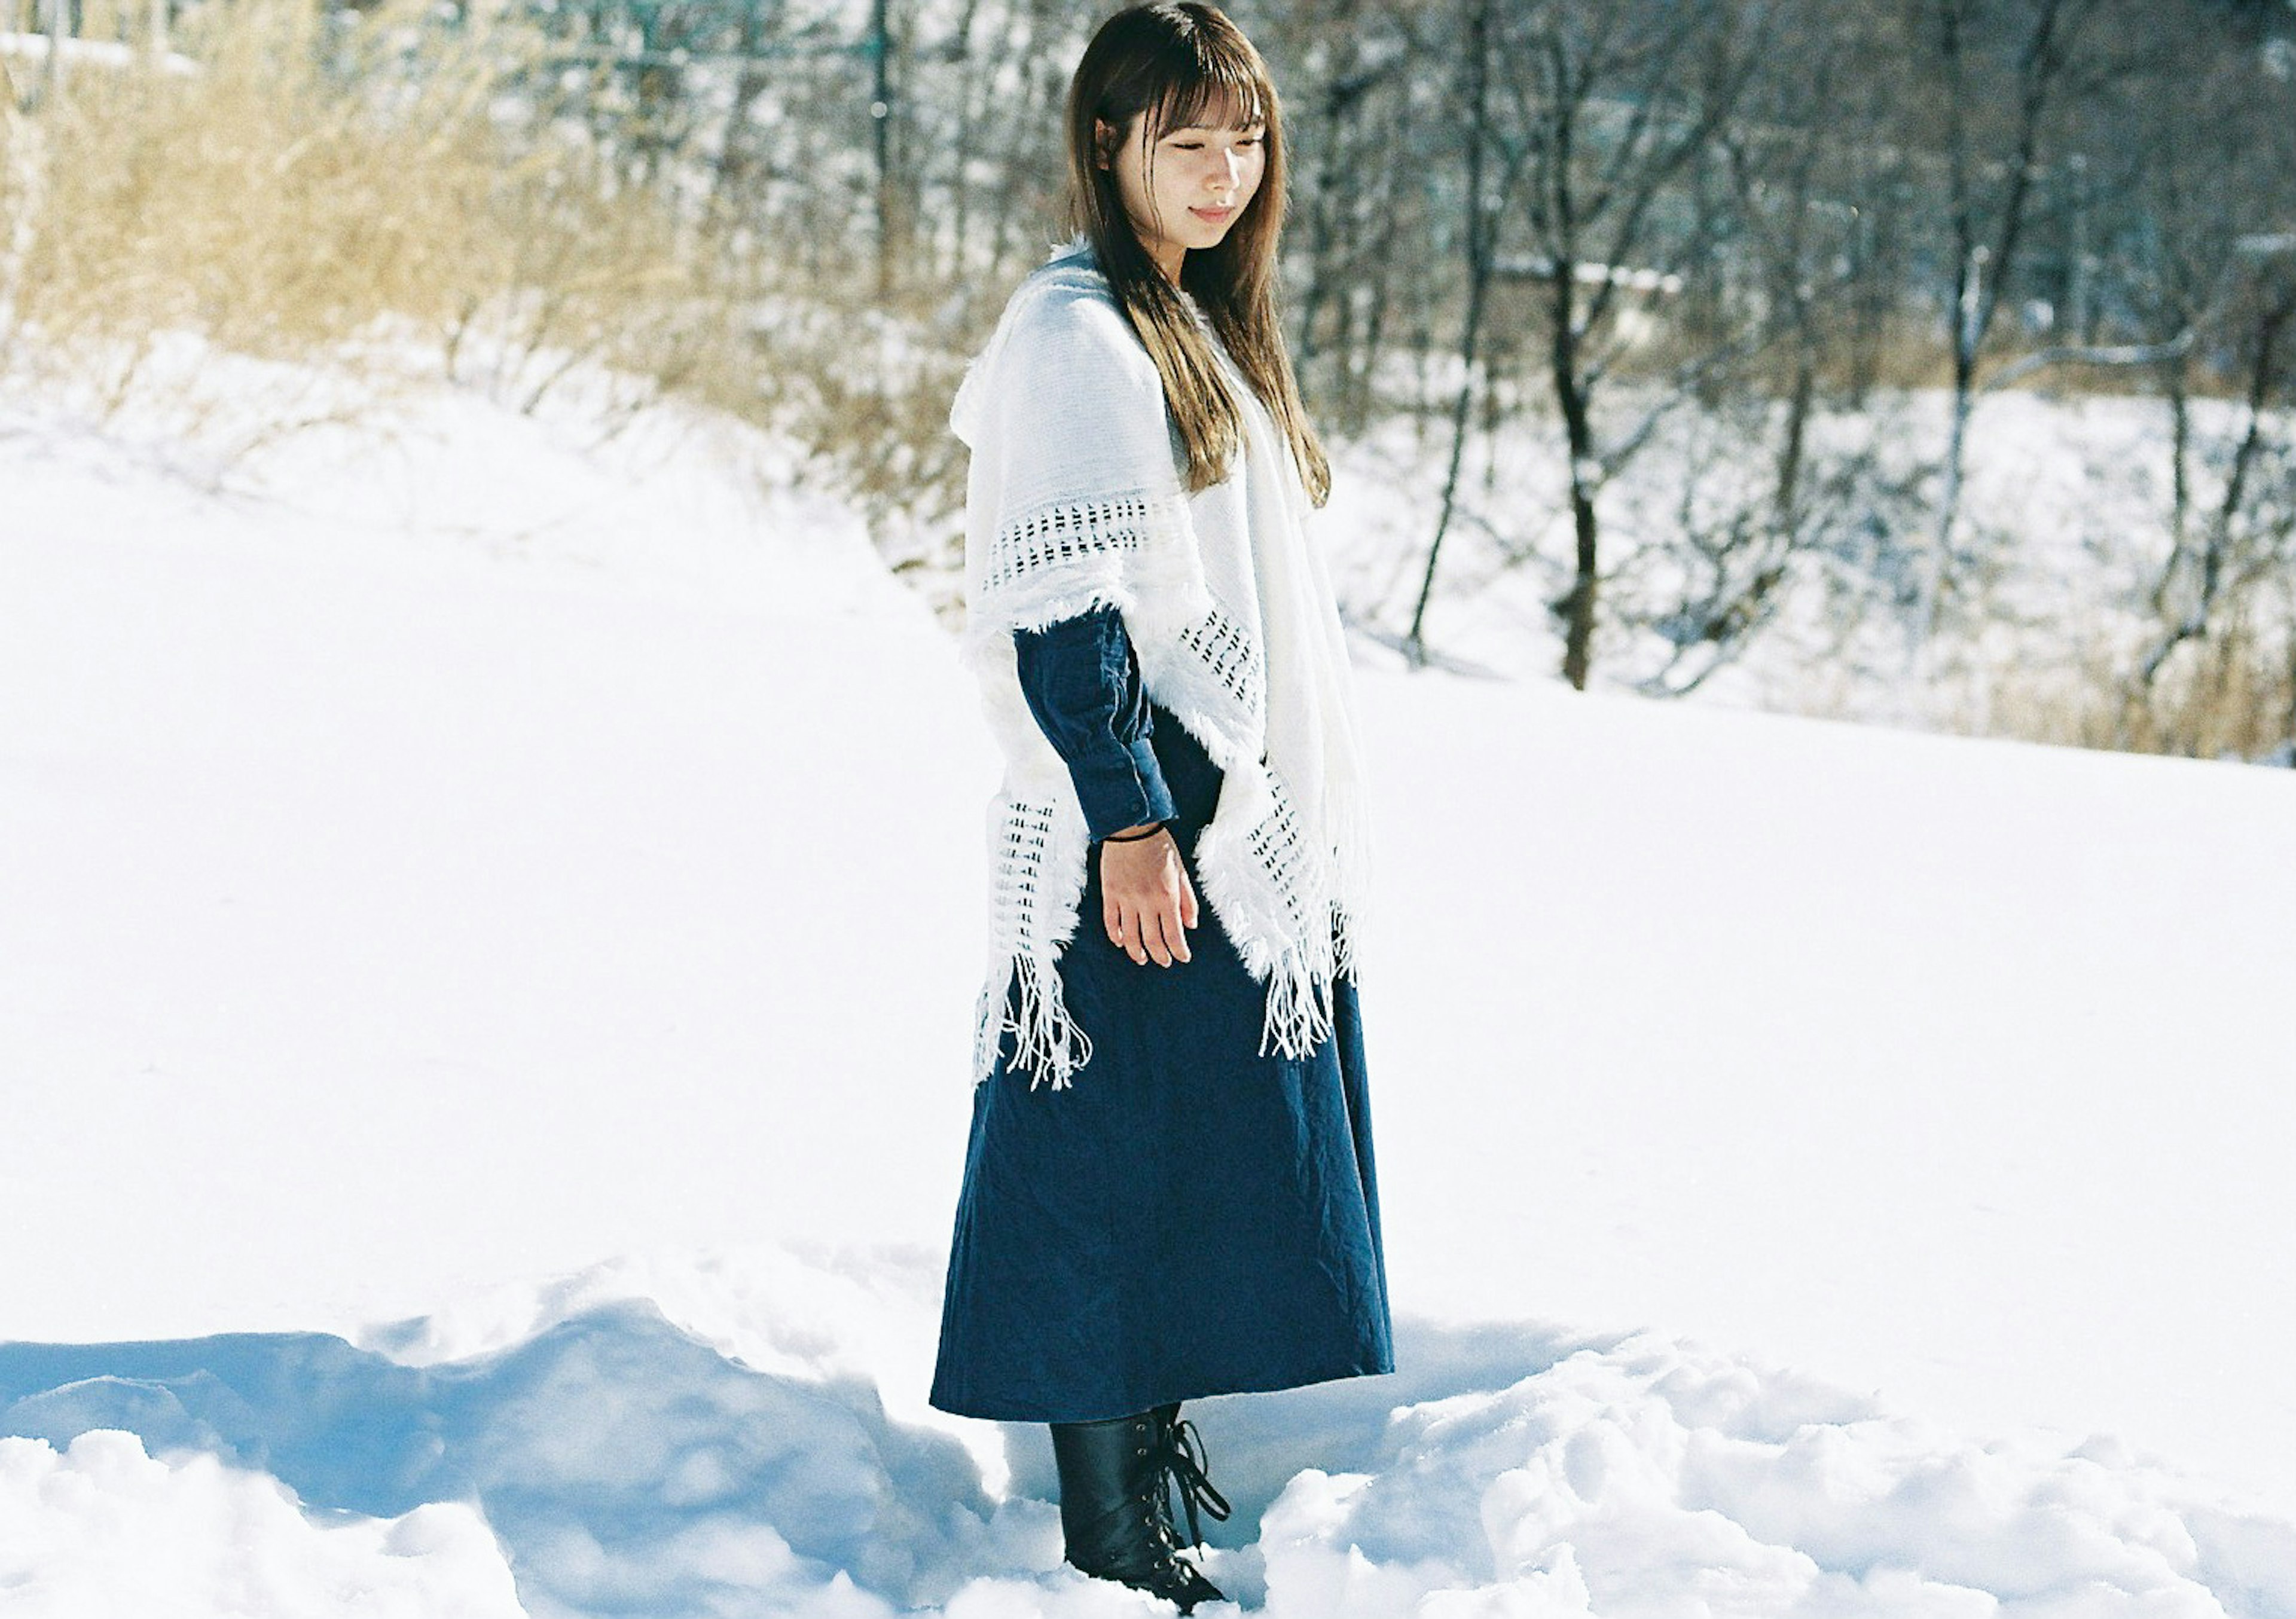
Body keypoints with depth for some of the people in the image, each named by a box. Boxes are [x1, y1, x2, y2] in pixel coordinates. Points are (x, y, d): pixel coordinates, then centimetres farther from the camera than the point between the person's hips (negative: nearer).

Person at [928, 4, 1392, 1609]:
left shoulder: (1209, 325, 16)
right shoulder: (1076, 336, -12)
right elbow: (1061, 606, -18)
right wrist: (1127, 823, -21)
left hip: (1248, 821, 9)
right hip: (1139, 830, -9)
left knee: (1199, 1166, 14)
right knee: (1124, 1160, -4)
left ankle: (1159, 1446, 25)